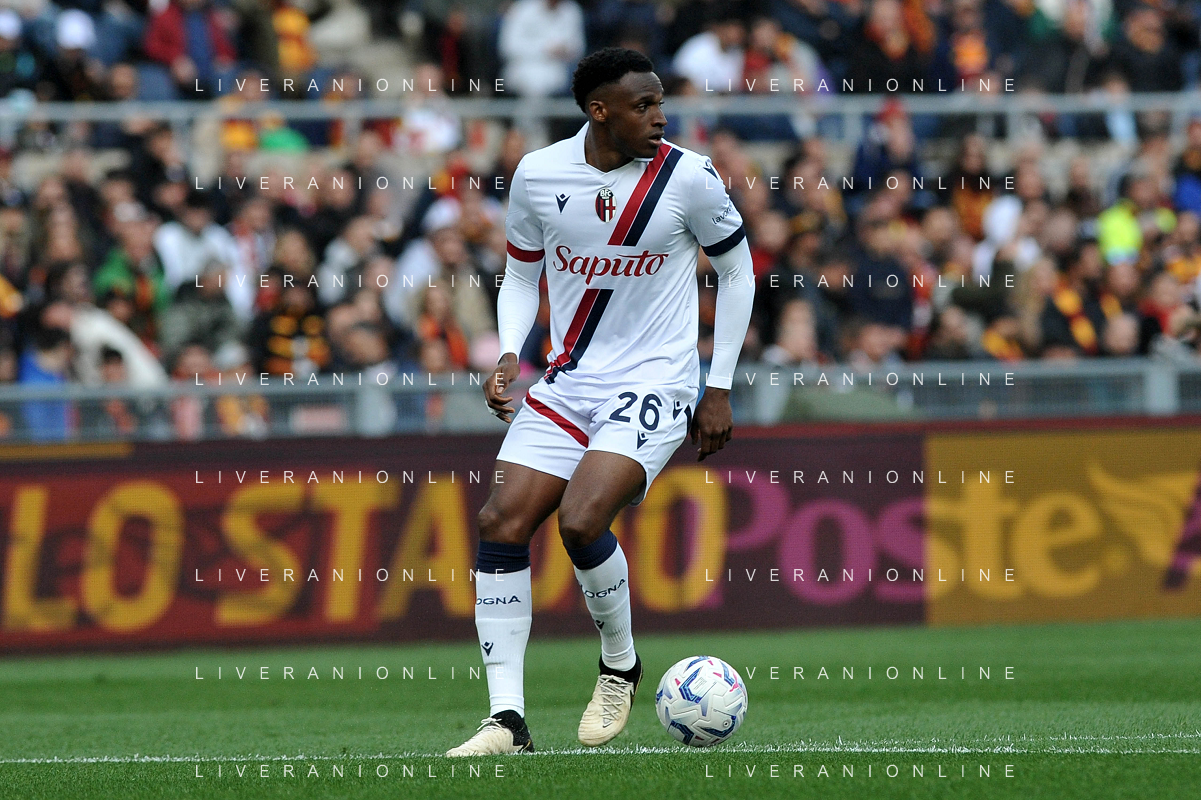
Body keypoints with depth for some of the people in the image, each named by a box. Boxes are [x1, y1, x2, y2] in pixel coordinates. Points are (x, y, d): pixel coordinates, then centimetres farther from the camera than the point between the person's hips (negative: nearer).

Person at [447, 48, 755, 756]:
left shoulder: (689, 178, -10)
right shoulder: (538, 175, -2)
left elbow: (737, 271, 3)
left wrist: (720, 390, 1)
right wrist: (509, 355, -4)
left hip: (655, 385, -4)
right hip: (567, 383, 4)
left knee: (580, 521, -24)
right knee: (501, 524, -10)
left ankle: (622, 665, 4)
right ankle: (508, 719, -7)